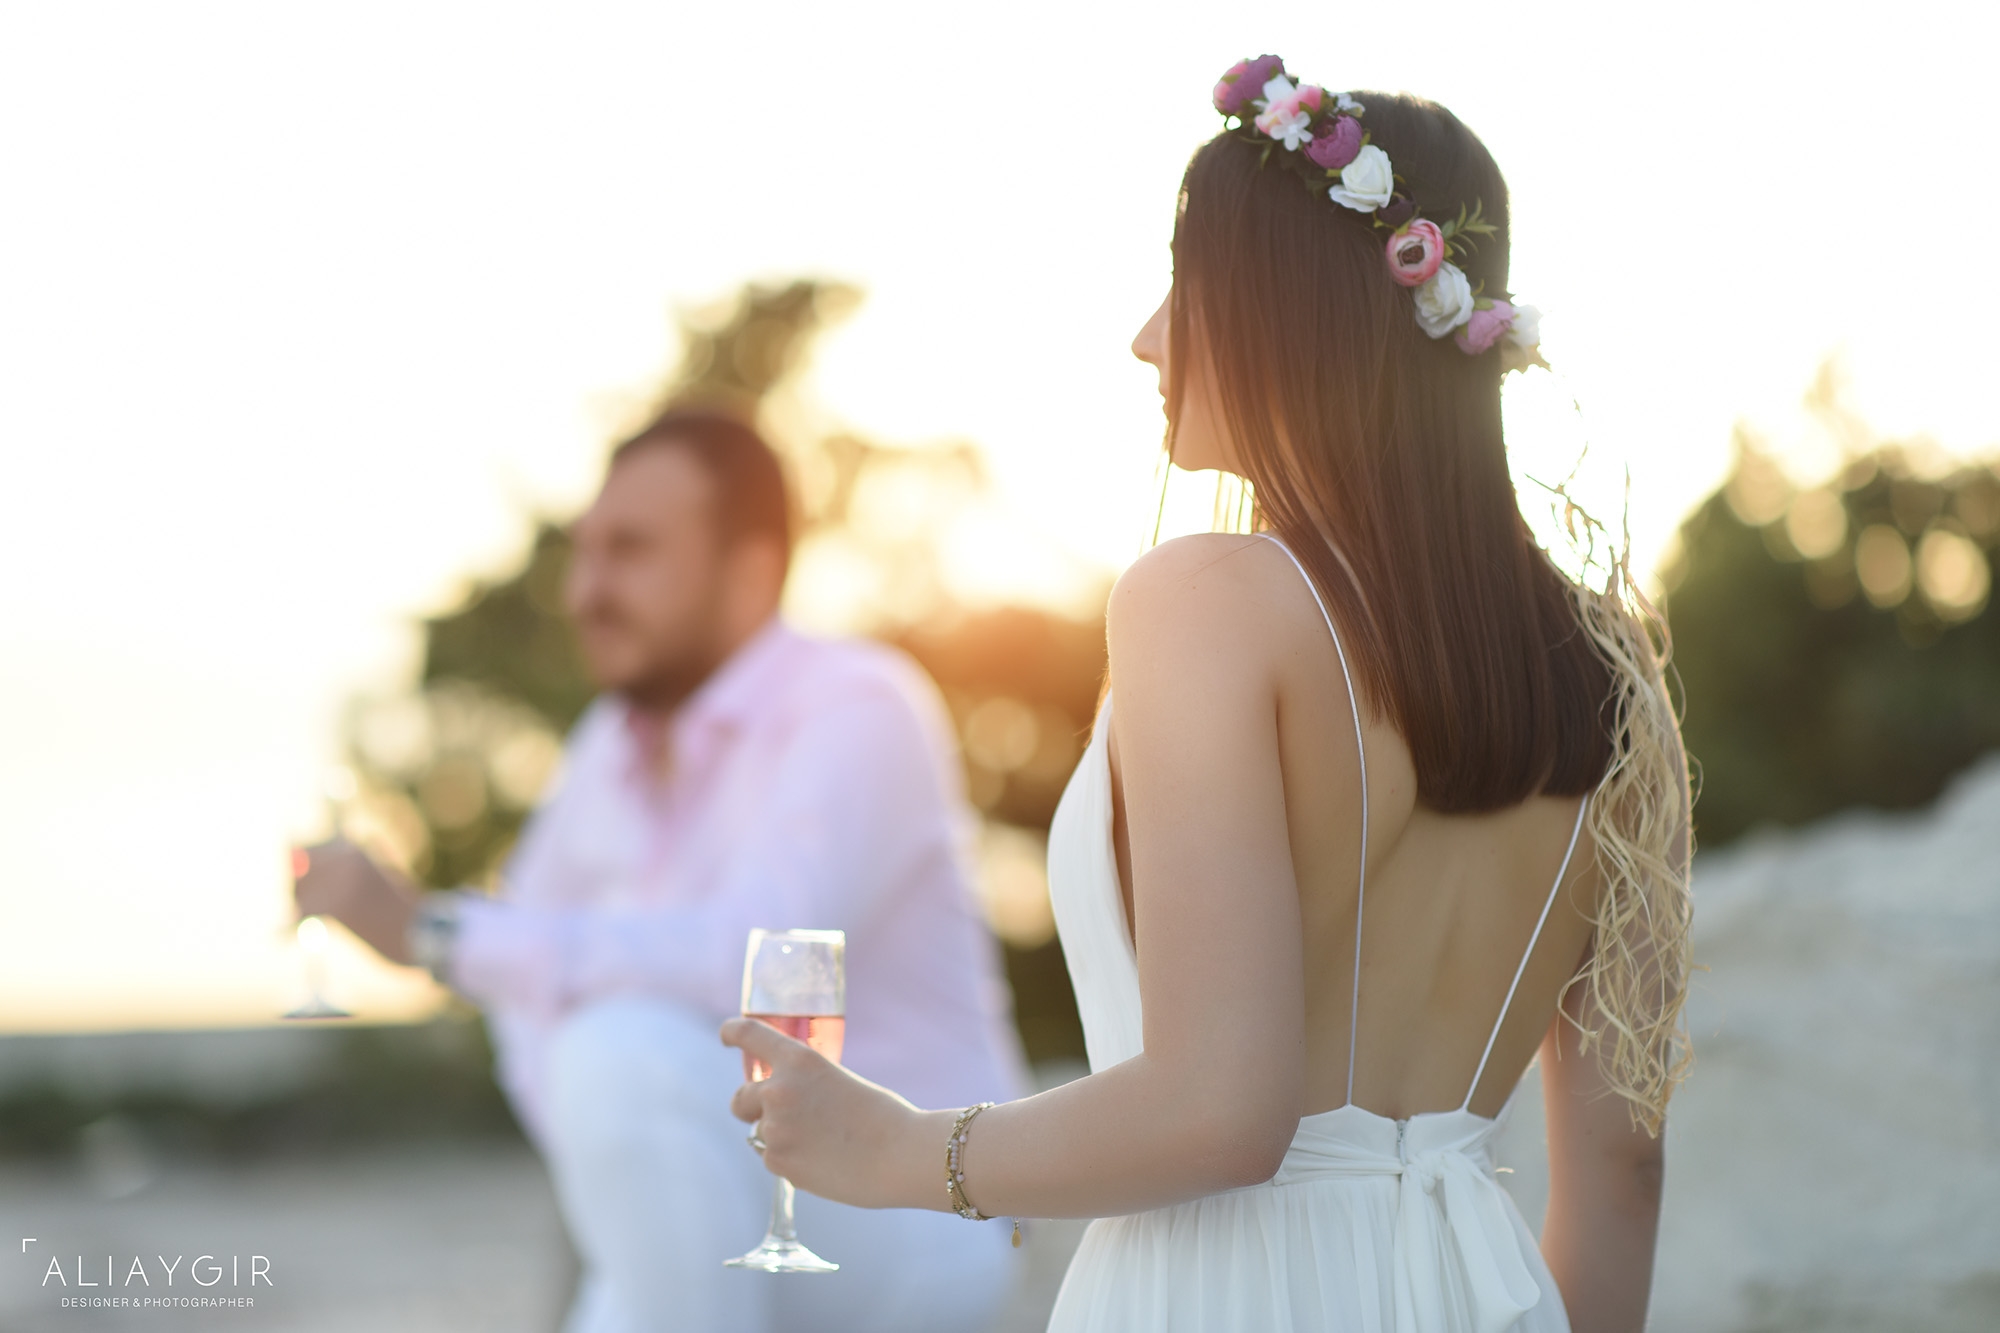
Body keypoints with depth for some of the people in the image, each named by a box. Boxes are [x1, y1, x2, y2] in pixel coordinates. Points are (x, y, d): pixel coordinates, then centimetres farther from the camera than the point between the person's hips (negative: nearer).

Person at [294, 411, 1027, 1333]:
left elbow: (750, 964, -34)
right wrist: (616, 1189, -2)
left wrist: (427, 931, -32)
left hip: (909, 1226, -6)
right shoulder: (616, 745, 5)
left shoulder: (860, 710, -18)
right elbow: (534, 989, 16)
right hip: (735, 1248, 6)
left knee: (623, 1051, -32)